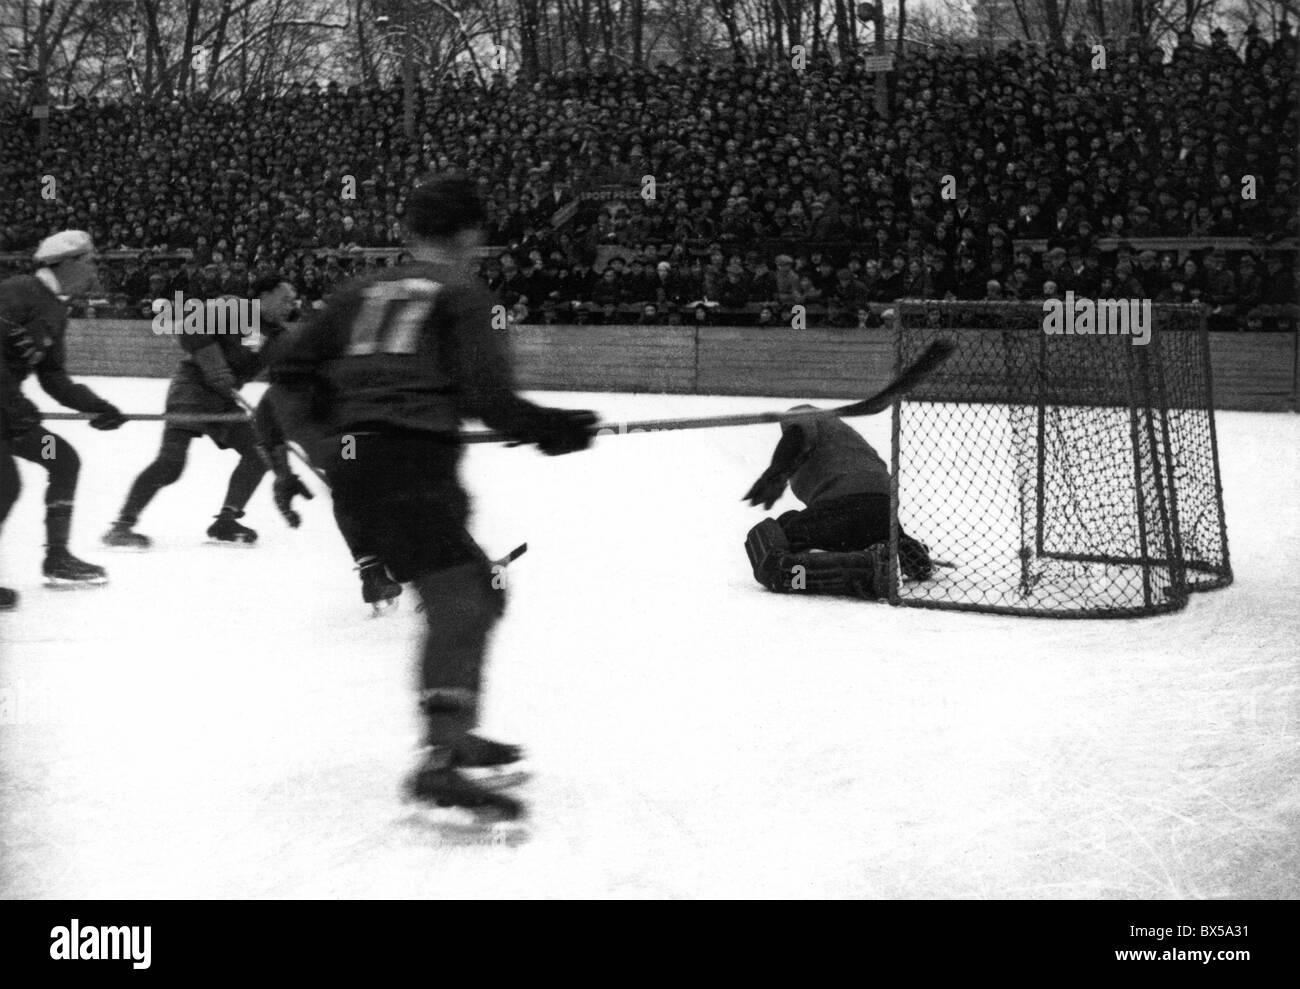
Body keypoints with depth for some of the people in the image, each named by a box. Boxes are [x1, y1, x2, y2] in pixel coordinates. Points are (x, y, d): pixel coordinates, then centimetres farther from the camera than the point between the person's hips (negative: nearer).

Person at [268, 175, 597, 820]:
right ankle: (439, 762, -30)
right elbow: (484, 395, -10)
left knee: (474, 589, 20)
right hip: (410, 459, -8)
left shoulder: (366, 291, 21)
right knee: (459, 602, -15)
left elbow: (292, 368, 20)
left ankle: (454, 734, 26)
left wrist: (317, 432, 29)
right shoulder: (462, 296, 1)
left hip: (349, 460, 8)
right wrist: (550, 430, 3)